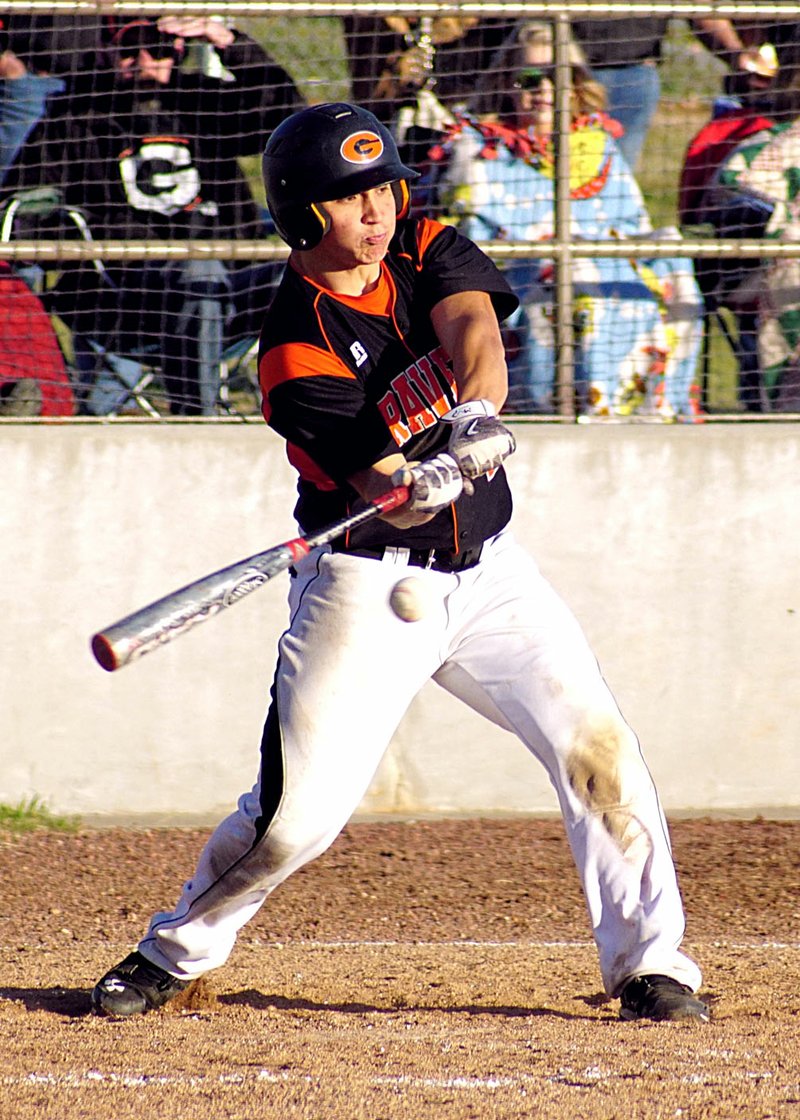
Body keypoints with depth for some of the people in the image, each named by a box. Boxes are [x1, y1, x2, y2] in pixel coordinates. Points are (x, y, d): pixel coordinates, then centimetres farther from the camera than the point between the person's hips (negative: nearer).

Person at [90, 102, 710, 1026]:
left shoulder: (431, 253, 1)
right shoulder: (297, 347, -15)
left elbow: (473, 328, -20)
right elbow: (379, 486, -24)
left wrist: (476, 412, -40)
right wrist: (417, 484, -46)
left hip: (487, 569, 5)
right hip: (369, 582, -5)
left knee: (597, 747, -7)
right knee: (299, 810, -7)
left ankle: (648, 964, 3)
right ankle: (176, 951, 16)